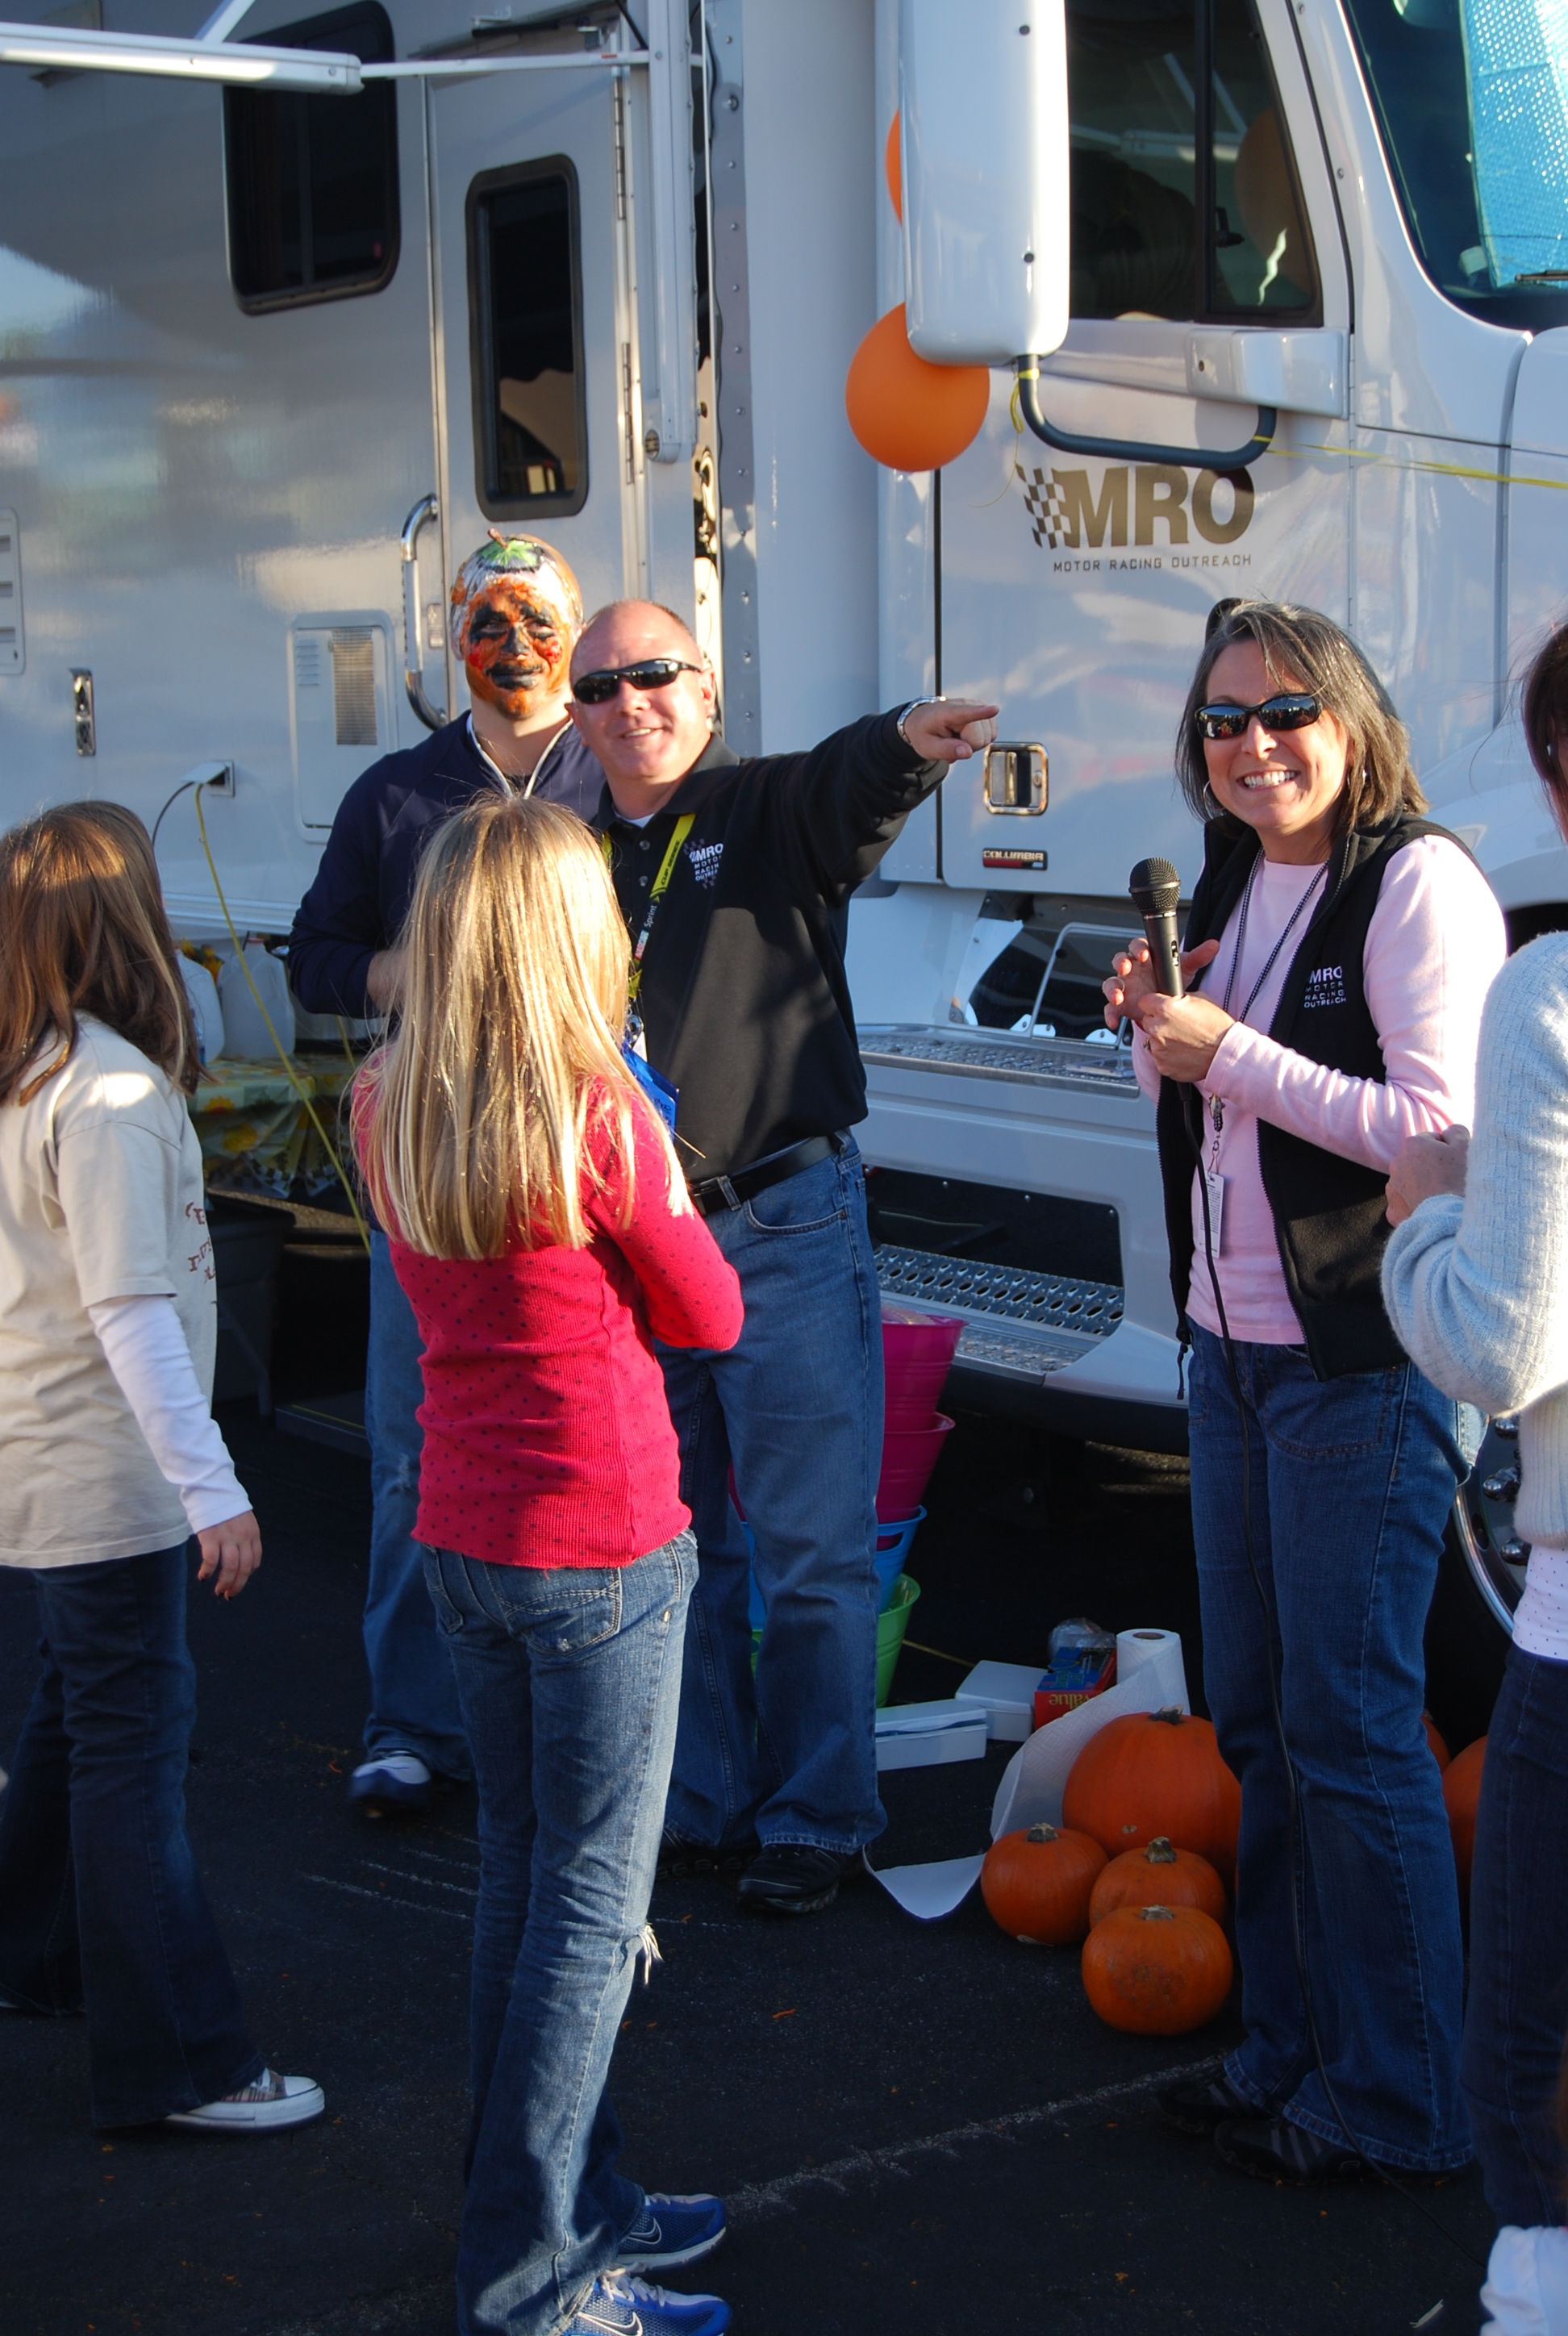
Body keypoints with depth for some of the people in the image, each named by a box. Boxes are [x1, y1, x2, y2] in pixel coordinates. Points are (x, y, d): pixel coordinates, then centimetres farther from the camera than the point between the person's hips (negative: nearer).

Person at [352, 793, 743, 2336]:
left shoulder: (384, 1112, 0)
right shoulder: (599, 1118, -18)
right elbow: (708, 1317, -7)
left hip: (463, 1540, 7)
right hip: (602, 1544, -7)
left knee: (518, 1877, 18)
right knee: (594, 1910, 2)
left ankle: (574, 2200, 32)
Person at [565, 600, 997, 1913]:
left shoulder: (772, 812, 0)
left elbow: (848, 787, -25)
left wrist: (908, 743, -48)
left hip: (783, 1227, -5)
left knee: (812, 1549, 0)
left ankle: (816, 1819, 13)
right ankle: (700, 1805, 26)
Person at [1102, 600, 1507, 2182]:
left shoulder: (1417, 882, -14)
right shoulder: (1228, 883, 11)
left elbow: (1444, 1128, -22)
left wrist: (1231, 1053, -19)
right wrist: (1152, 1028, 1)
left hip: (1368, 1364, -8)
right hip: (1233, 1352, 8)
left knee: (1348, 1726, -2)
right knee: (1253, 1718, 14)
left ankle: (1397, 2100, 12)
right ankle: (1291, 2051, 28)